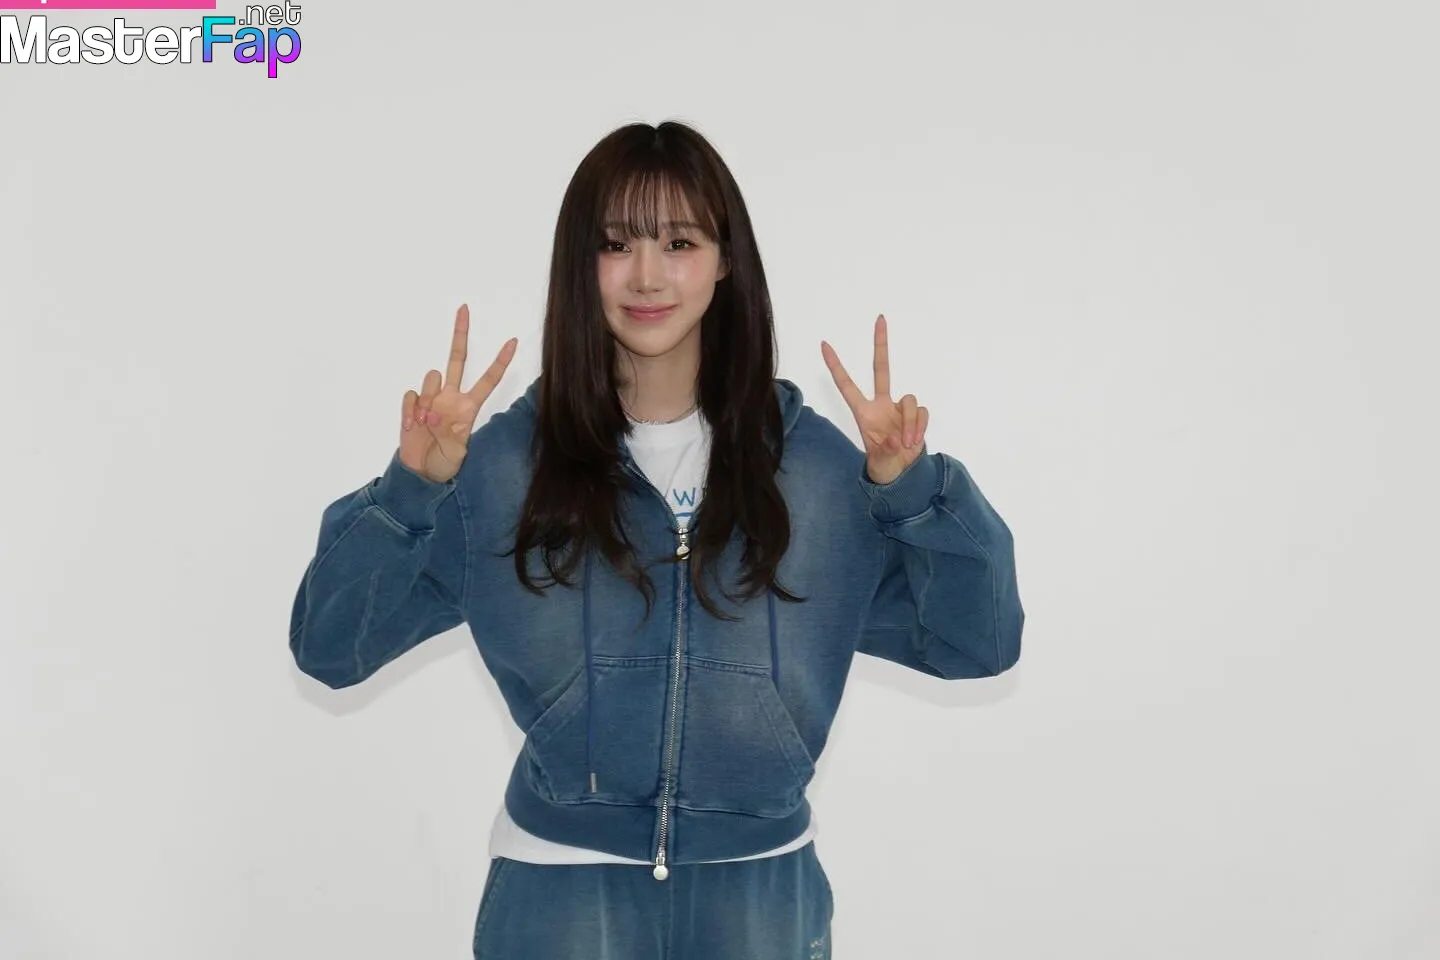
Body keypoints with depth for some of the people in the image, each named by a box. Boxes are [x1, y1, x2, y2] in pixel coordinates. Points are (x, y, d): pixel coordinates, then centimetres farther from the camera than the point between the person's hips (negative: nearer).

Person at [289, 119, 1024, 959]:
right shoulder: (505, 460, -7)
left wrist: (911, 487, -18)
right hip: (562, 883, -1)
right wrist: (413, 488, -22)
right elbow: (331, 647, -9)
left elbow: (979, 643, -4)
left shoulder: (812, 460, -4)